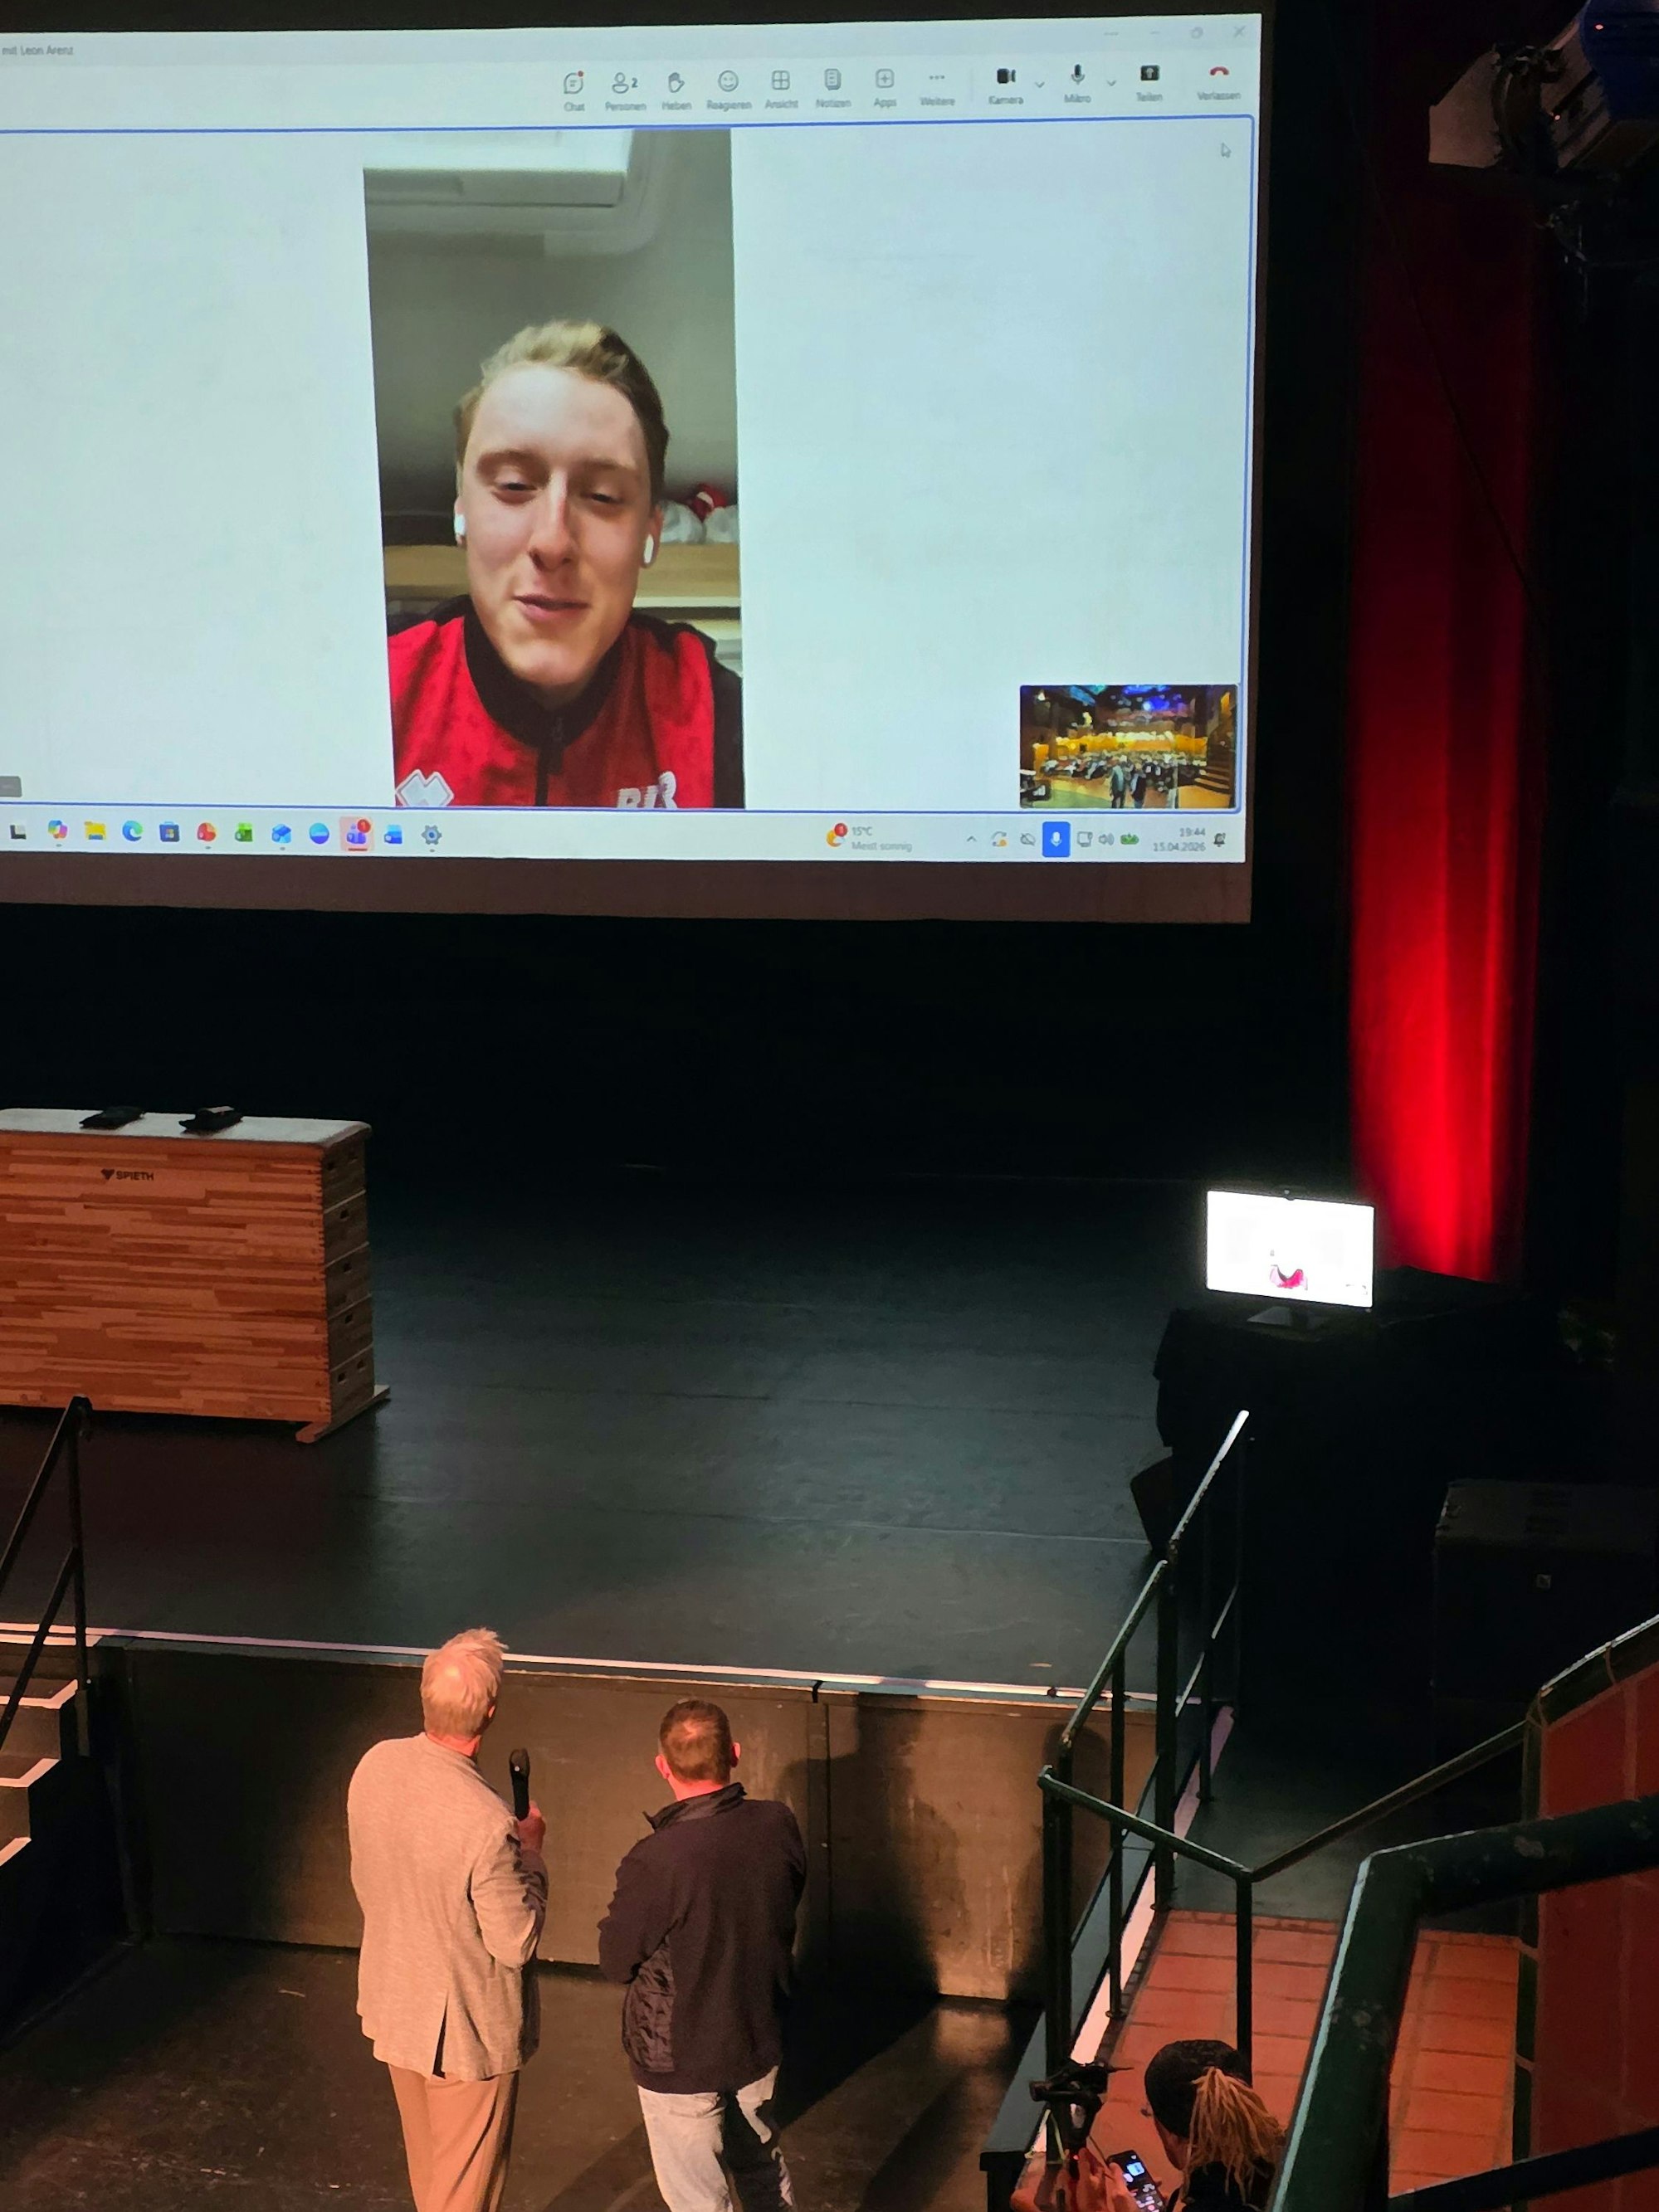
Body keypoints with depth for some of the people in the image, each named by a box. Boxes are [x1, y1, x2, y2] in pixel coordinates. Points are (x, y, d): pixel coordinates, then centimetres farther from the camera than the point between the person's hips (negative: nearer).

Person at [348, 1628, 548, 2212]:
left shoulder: (375, 1765, -14)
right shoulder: (487, 1824, -35)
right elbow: (516, 1944, -22)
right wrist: (531, 1854, -9)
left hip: (393, 2004, 7)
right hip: (467, 2024, -7)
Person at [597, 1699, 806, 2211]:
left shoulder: (655, 1862, -31)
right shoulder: (778, 1827, -15)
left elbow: (615, 1962, -16)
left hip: (681, 2063, -5)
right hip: (760, 2041, 5)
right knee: (764, 2170, 28)